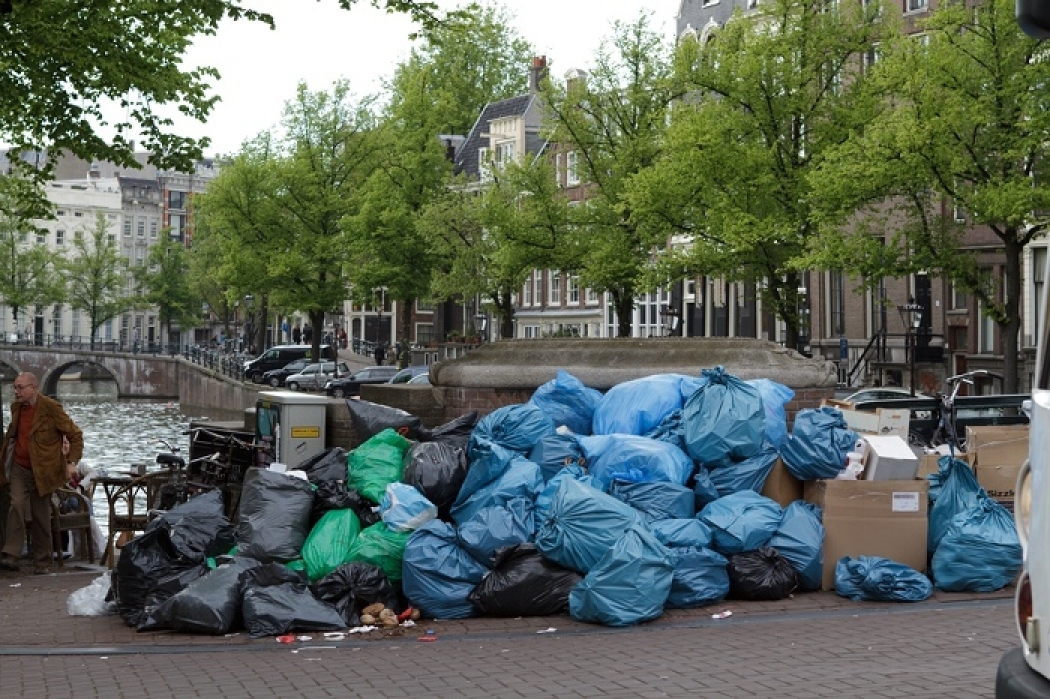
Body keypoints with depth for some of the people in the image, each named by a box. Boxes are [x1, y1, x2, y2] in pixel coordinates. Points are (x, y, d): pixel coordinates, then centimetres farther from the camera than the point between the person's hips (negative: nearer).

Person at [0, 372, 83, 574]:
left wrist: (71, 461, -14)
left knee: (41, 517, 3)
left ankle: (41, 562, 12)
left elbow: (75, 435, -7)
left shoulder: (51, 408, -11)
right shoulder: (16, 408, 8)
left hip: (42, 471, -3)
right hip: (19, 468, 3)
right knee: (17, 505, -17)